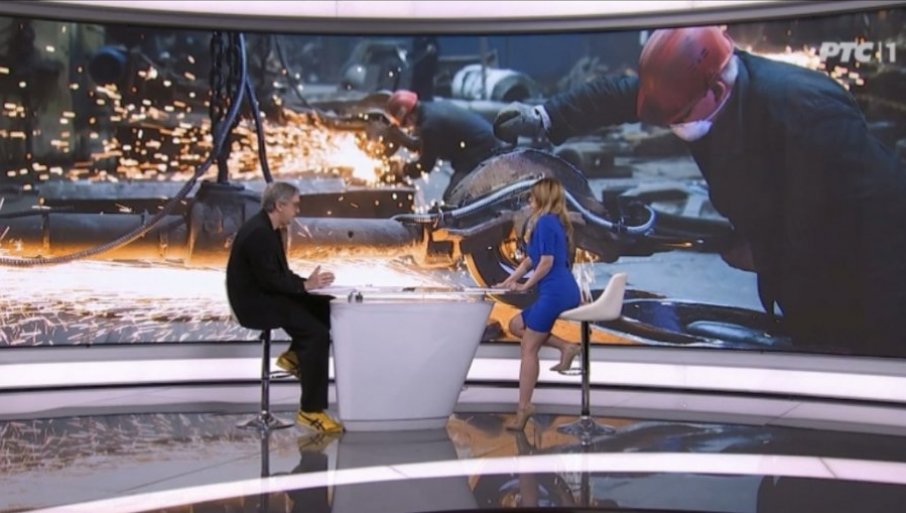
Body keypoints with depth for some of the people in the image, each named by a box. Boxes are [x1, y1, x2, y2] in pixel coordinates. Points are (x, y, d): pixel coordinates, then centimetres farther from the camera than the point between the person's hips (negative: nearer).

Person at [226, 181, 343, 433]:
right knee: (317, 333, -22)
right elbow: (270, 280, -25)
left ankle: (294, 355, 11)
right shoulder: (258, 233, -22)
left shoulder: (268, 229, 10)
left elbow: (278, 273, 13)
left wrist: (307, 282, -1)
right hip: (255, 303, -10)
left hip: (265, 296, 10)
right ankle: (311, 410, -18)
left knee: (326, 307, 3)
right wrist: (305, 285, -20)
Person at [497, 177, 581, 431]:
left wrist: (525, 285, -4)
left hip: (555, 293, -10)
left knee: (529, 349, -2)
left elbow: (547, 261, -16)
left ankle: (524, 408, 0)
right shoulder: (556, 222, 19)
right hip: (566, 292, 10)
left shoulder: (544, 221, -10)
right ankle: (565, 346, 6)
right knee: (517, 325, 20)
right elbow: (531, 258, 24)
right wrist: (509, 280, 21)